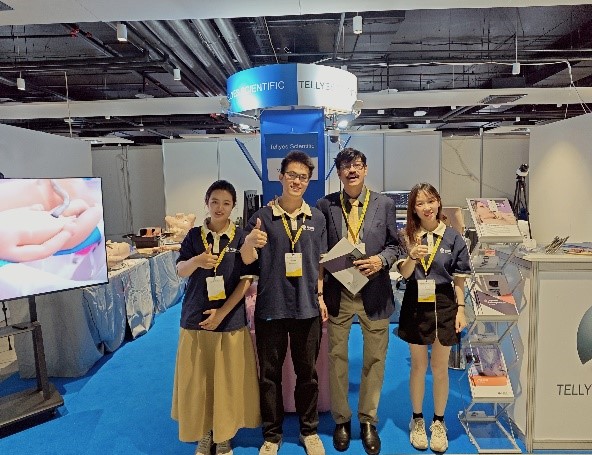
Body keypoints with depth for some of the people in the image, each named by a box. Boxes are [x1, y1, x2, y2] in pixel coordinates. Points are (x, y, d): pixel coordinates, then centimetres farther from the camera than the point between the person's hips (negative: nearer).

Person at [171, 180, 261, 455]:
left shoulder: (241, 238, -4)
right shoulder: (194, 235, 2)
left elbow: (246, 280, -6)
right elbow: (180, 271, -6)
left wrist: (222, 312, -14)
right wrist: (197, 261, -28)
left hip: (231, 320, -1)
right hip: (195, 318, 2)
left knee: (228, 379, 7)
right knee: (197, 379, 10)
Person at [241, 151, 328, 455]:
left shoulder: (317, 218, 4)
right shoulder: (263, 216, -4)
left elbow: (319, 262, 9)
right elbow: (248, 260, -7)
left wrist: (321, 297, 5)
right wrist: (249, 242, -28)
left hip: (307, 306, 2)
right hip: (270, 306, -1)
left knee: (307, 372, 14)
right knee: (269, 373, 11)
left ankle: (309, 430, 34)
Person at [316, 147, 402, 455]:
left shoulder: (384, 204, 3)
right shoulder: (325, 205, 1)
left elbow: (395, 244, 6)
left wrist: (381, 260, -12)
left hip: (374, 293, 1)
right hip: (337, 293, 0)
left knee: (375, 359, 11)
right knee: (337, 357, 11)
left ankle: (368, 421, 31)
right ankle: (341, 420, 31)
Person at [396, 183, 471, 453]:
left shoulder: (453, 237, -2)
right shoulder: (407, 236, -1)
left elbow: (459, 280, 3)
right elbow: (404, 274, -10)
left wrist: (460, 309, -3)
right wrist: (412, 257, -30)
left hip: (444, 305, 0)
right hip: (416, 305, 0)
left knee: (440, 367, 10)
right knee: (418, 365, 12)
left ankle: (438, 423, 29)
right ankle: (417, 420, 30)